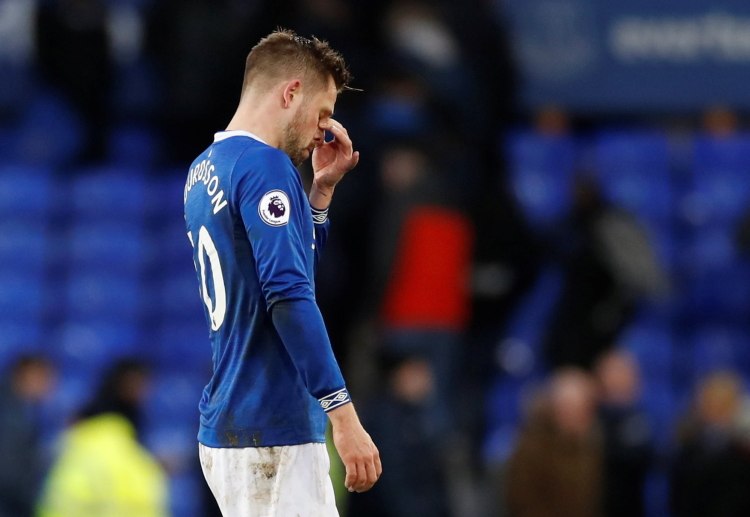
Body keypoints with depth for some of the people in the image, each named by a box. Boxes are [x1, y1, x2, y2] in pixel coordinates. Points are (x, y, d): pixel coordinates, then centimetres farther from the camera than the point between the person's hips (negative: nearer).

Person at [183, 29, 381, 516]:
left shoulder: (204, 170, 16)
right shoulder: (265, 167, -12)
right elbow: (290, 299, -21)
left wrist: (322, 188, 17)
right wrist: (344, 415, -21)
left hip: (224, 430, 9)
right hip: (273, 436, -9)